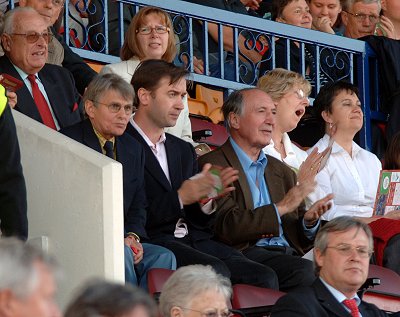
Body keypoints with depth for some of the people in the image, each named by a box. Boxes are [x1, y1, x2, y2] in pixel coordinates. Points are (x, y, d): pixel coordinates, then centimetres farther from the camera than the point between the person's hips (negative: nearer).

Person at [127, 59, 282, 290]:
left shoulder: (184, 150, 26)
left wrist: (206, 199, 1)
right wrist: (180, 198, -11)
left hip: (196, 241, 7)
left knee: (264, 278, -18)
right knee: (215, 270, -34)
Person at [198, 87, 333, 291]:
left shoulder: (282, 171, 26)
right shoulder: (213, 165, 3)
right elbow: (227, 227, -11)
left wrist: (309, 221, 1)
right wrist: (281, 207, -9)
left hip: (288, 253, 6)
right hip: (247, 252, -6)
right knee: (306, 271, -33)